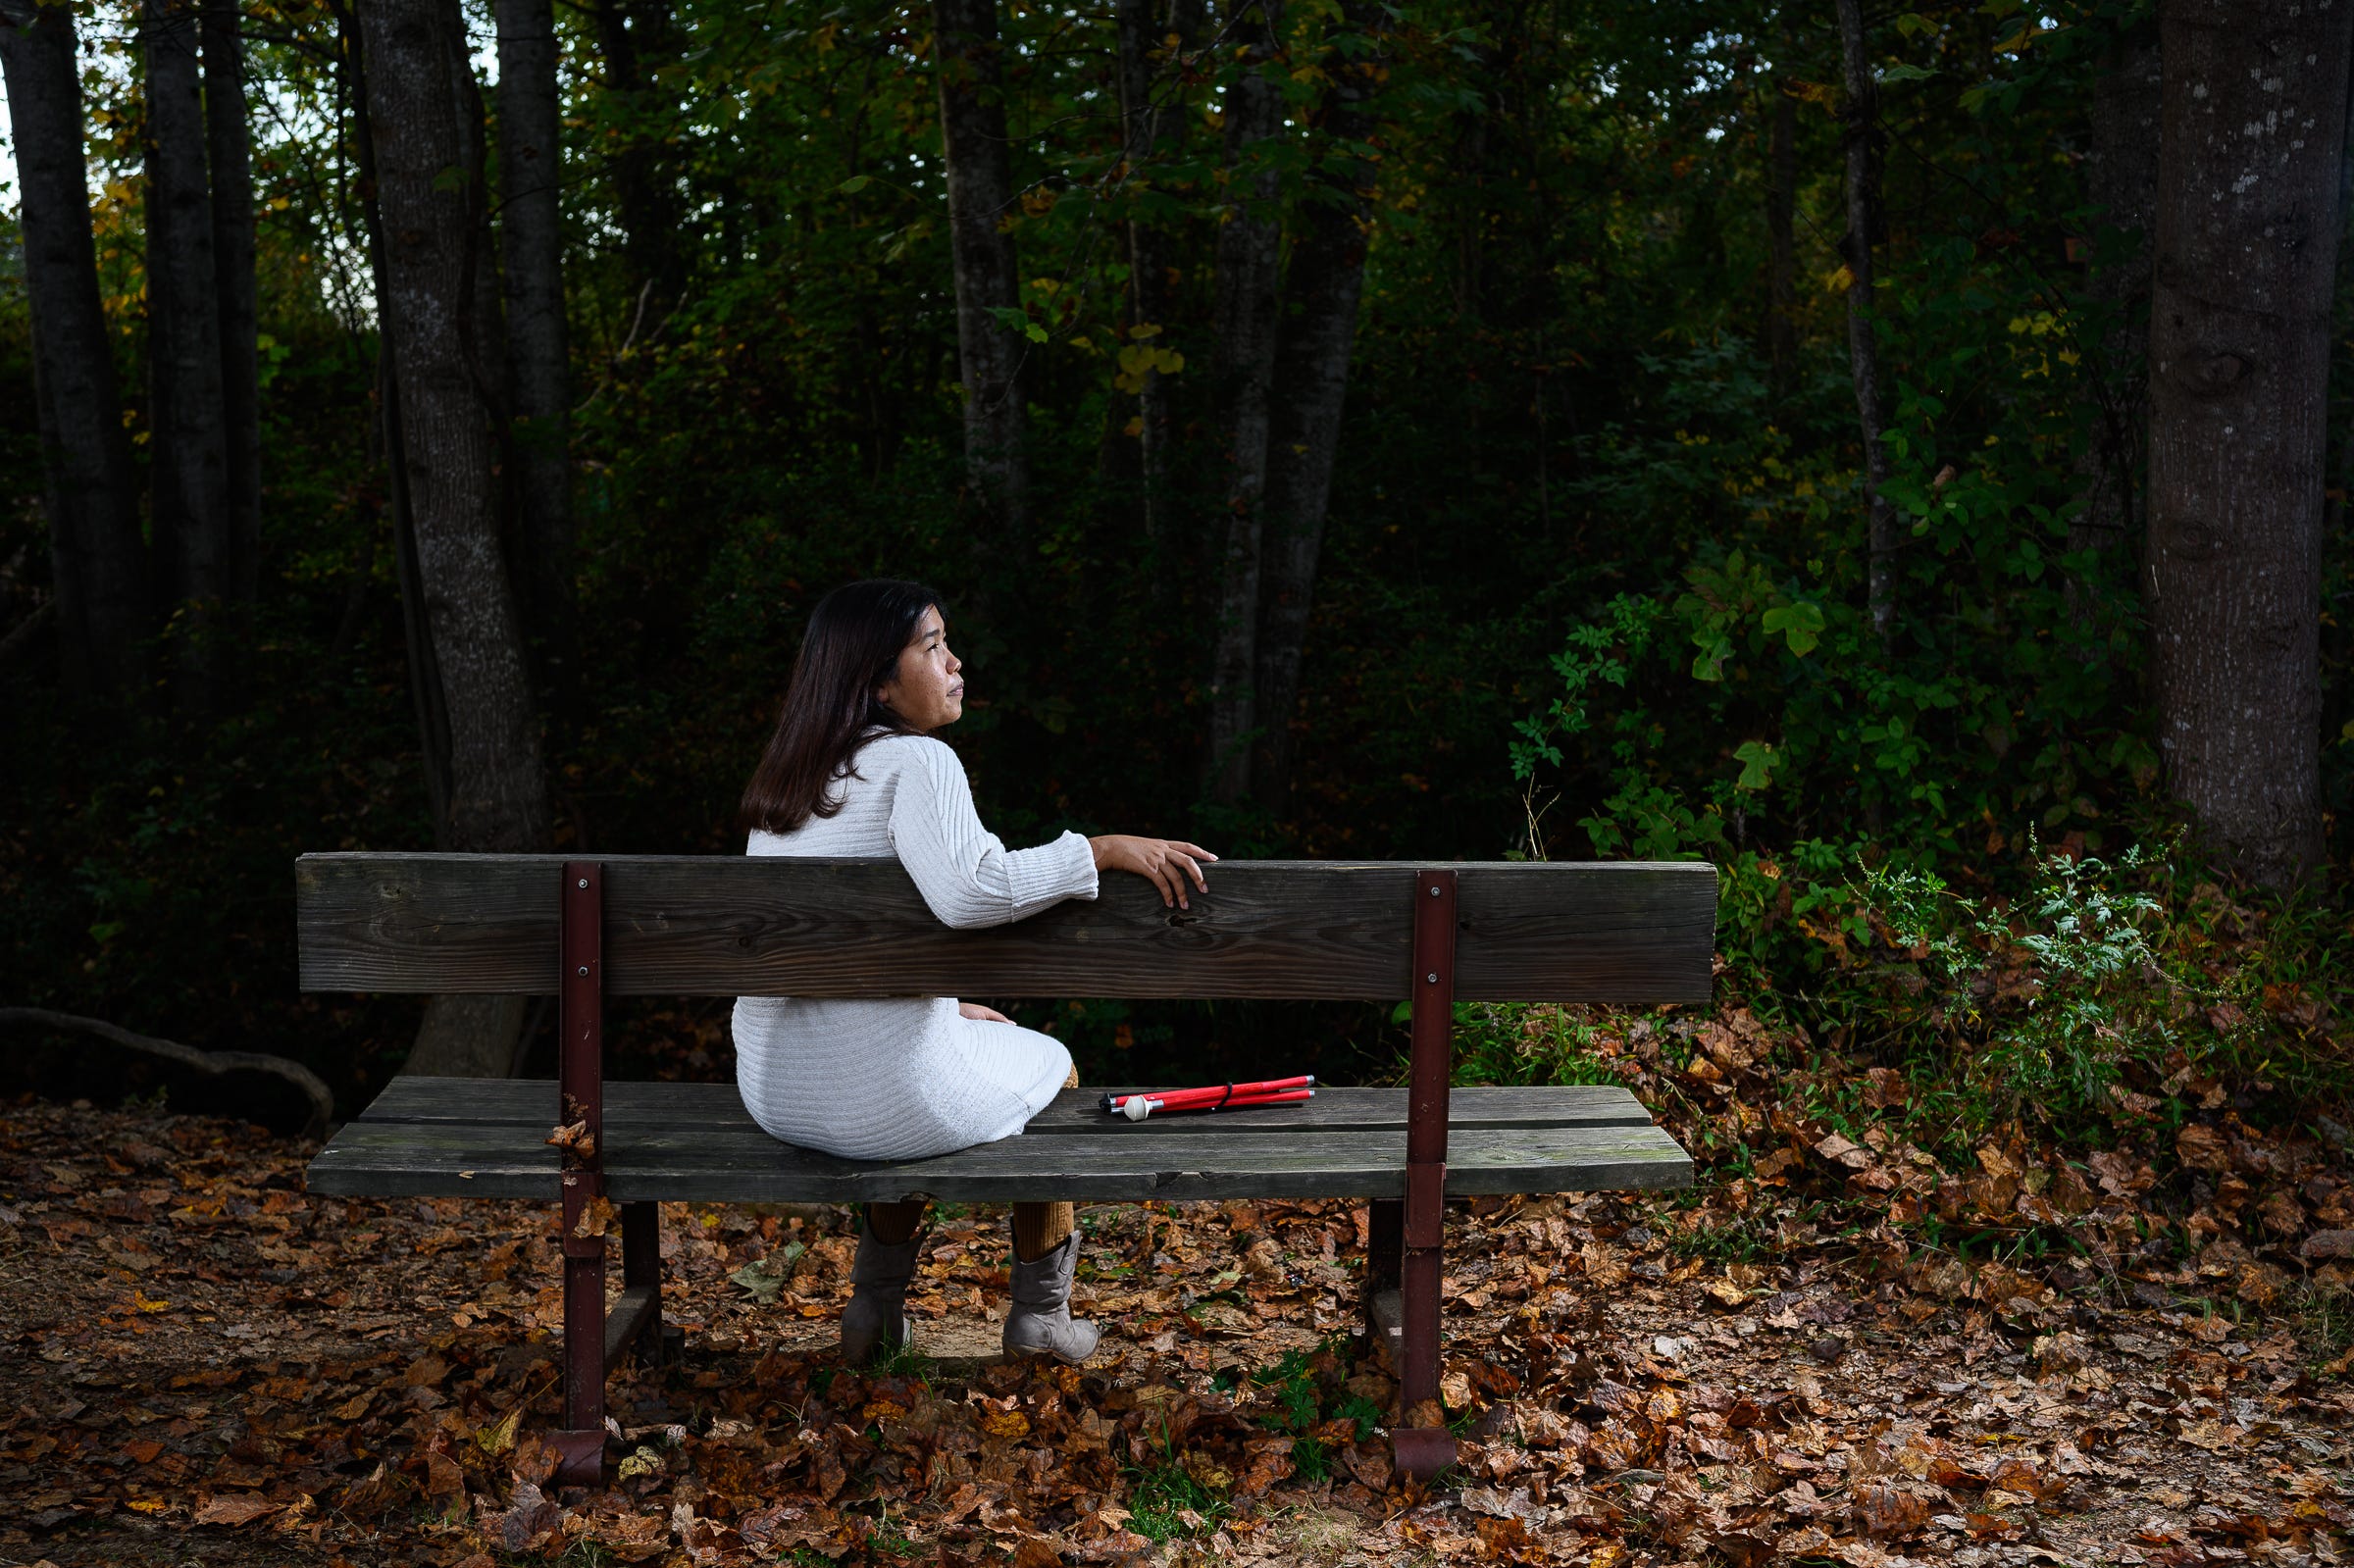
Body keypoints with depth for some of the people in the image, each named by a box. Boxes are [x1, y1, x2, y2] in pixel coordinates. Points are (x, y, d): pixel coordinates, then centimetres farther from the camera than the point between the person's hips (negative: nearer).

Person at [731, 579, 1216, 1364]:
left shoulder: (782, 778, 11)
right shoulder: (916, 762, -15)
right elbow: (971, 891, -34)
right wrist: (1105, 848, -25)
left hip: (775, 1093, 7)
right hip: (889, 1097, -7)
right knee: (1049, 1069, 25)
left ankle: (876, 1306, 37)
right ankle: (1040, 1313, 36)